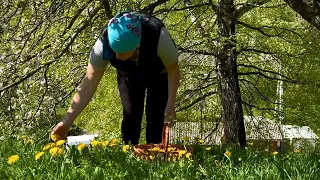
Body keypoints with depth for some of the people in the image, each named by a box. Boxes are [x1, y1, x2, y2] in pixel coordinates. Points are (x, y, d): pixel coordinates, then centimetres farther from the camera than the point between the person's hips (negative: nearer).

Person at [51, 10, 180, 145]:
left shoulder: (158, 36, -44)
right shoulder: (104, 45, -38)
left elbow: (173, 70, -25)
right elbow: (88, 85, -33)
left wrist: (170, 105, -29)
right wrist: (67, 121, -37)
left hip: (159, 73, -1)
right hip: (129, 73, 2)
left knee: (155, 115, -6)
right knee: (131, 114, -8)